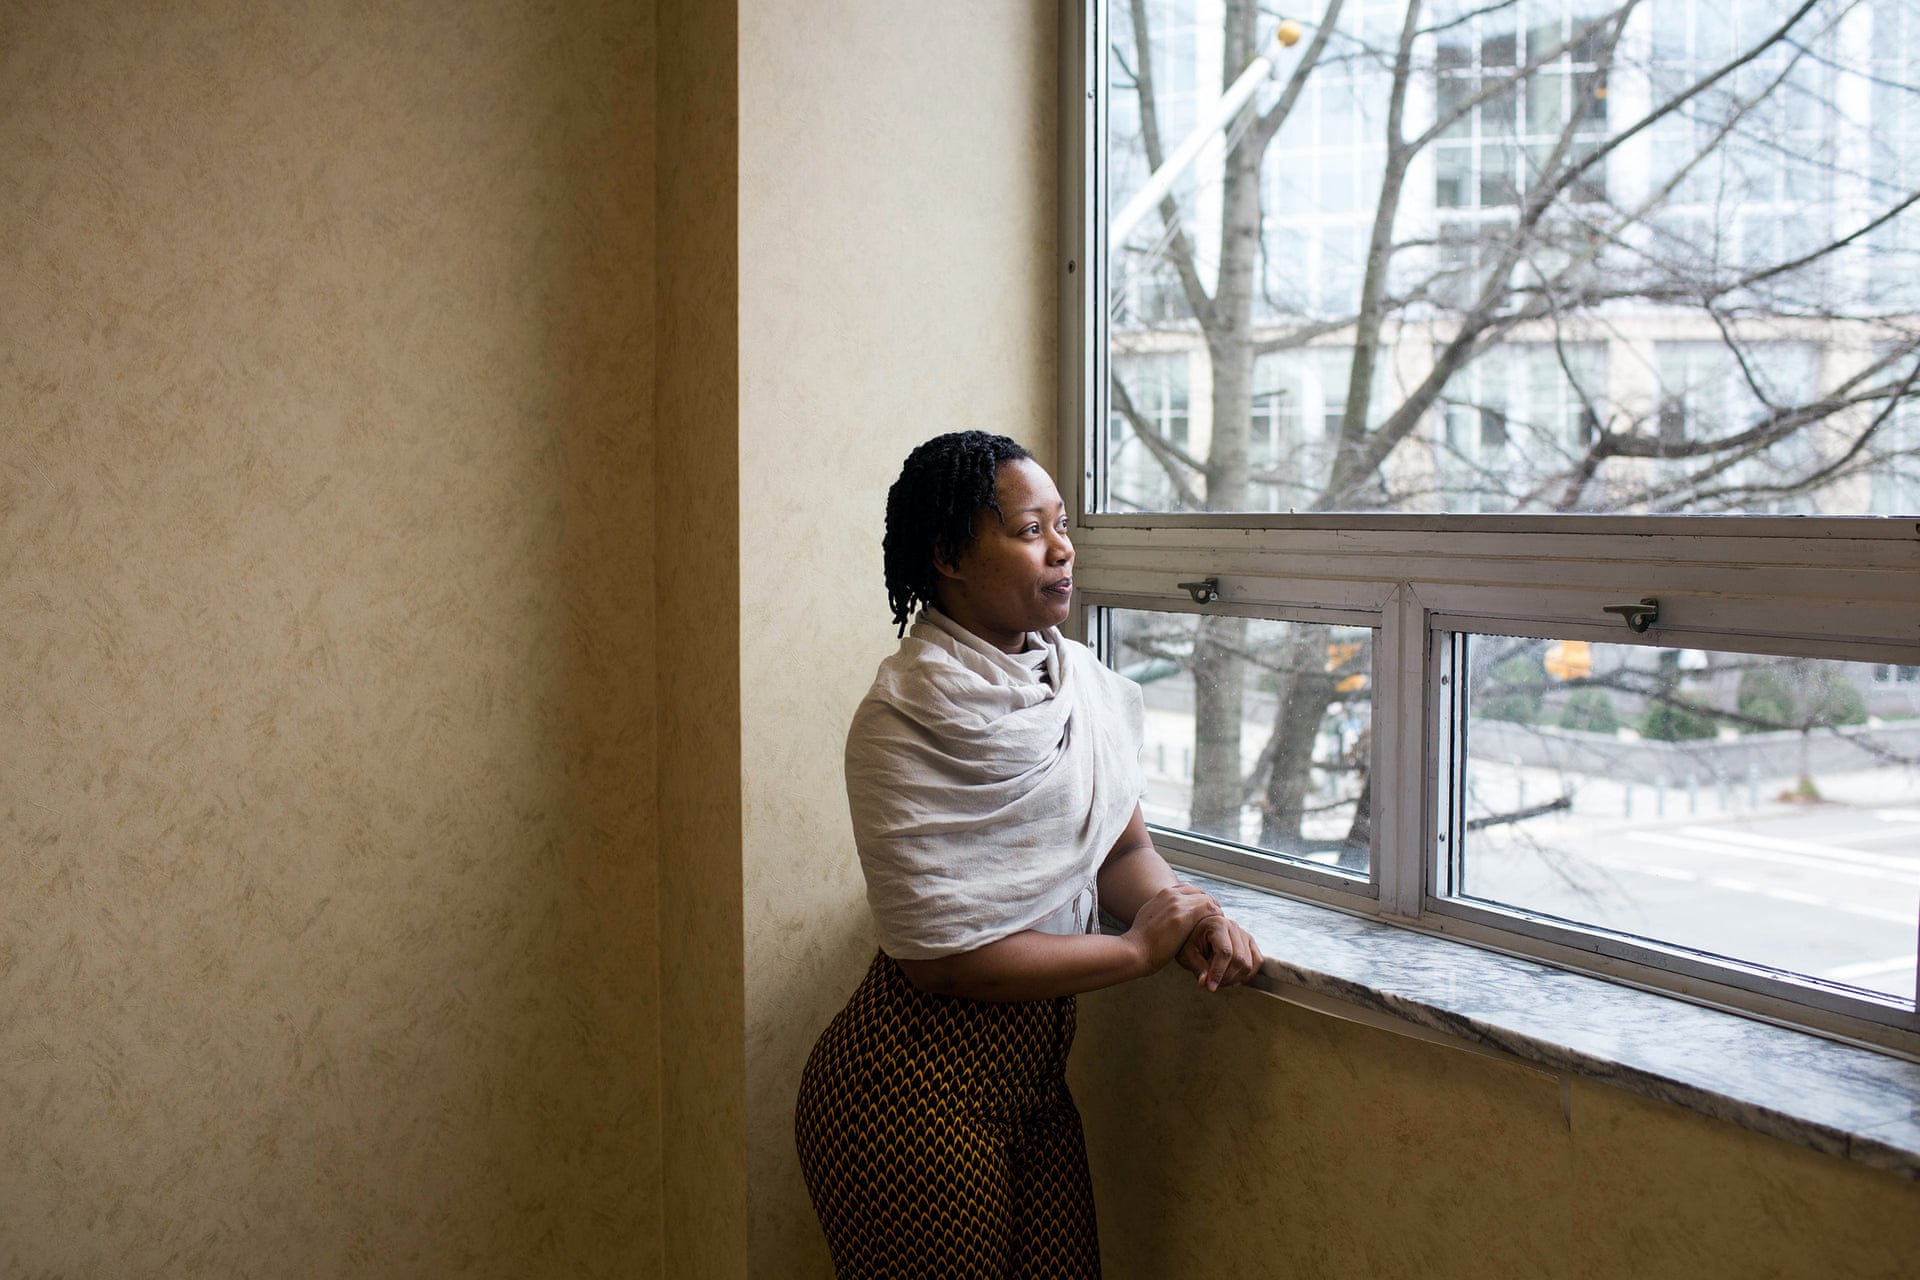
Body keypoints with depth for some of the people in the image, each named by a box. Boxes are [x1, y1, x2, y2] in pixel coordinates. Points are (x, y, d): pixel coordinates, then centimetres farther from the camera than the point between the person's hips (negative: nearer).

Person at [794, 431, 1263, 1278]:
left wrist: (1191, 920, -12)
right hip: (918, 1088, -7)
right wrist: (1138, 949, -14)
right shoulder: (903, 721, -18)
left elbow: (1122, 848, 11)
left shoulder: (1083, 682, 5)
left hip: (1032, 1073, 7)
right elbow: (942, 951, -21)